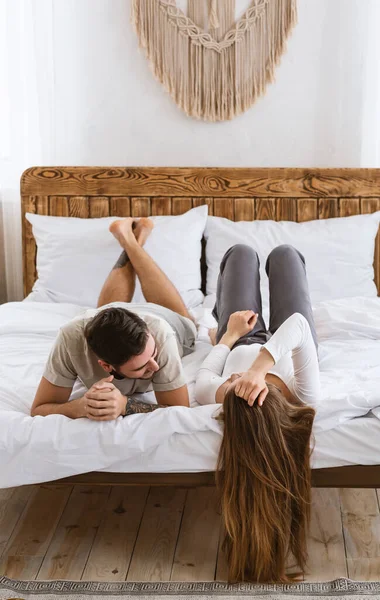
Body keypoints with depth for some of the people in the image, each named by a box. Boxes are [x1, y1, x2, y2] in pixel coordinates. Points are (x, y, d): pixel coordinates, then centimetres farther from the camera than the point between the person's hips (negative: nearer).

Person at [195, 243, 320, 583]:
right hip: (284, 350, 0)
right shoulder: (306, 400, -49)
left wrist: (230, 334, -8)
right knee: (284, 254, 16)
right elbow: (298, 325, -58)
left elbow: (207, 372, -21)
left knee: (242, 253, 18)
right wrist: (260, 368, -68)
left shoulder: (212, 395, -46)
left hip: (240, 344, 0)